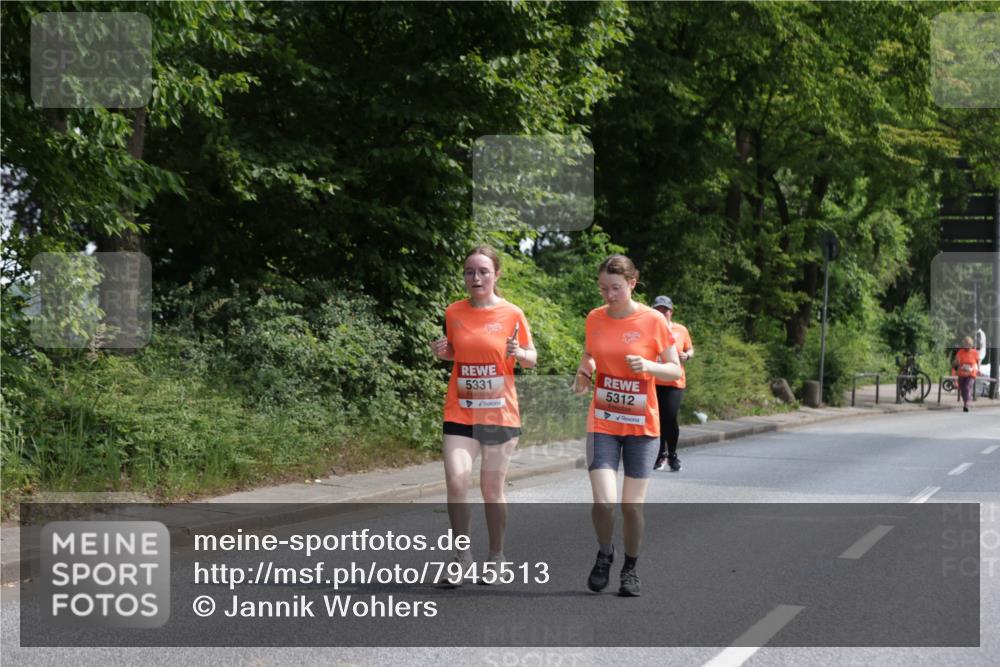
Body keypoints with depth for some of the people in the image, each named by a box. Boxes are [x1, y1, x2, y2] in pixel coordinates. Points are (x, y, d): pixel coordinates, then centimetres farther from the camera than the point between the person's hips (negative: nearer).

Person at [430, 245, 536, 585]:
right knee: (456, 480, -14)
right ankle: (463, 554, 1)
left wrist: (519, 353, -18)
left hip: (500, 414, -1)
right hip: (460, 413, 2)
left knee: (492, 490, 6)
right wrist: (442, 351, -5)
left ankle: (496, 557, 25)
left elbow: (532, 358, 3)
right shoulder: (454, 313, 2)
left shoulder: (512, 314, -5)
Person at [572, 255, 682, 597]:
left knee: (632, 505, 0)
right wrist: (583, 373, 0)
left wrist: (649, 366, -21)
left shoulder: (653, 320, -7)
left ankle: (631, 568, 24)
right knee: (603, 502, -13)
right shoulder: (594, 318, 2)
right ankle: (604, 554, 17)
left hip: (642, 426, -1)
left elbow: (675, 370, -2)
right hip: (602, 425, 1)